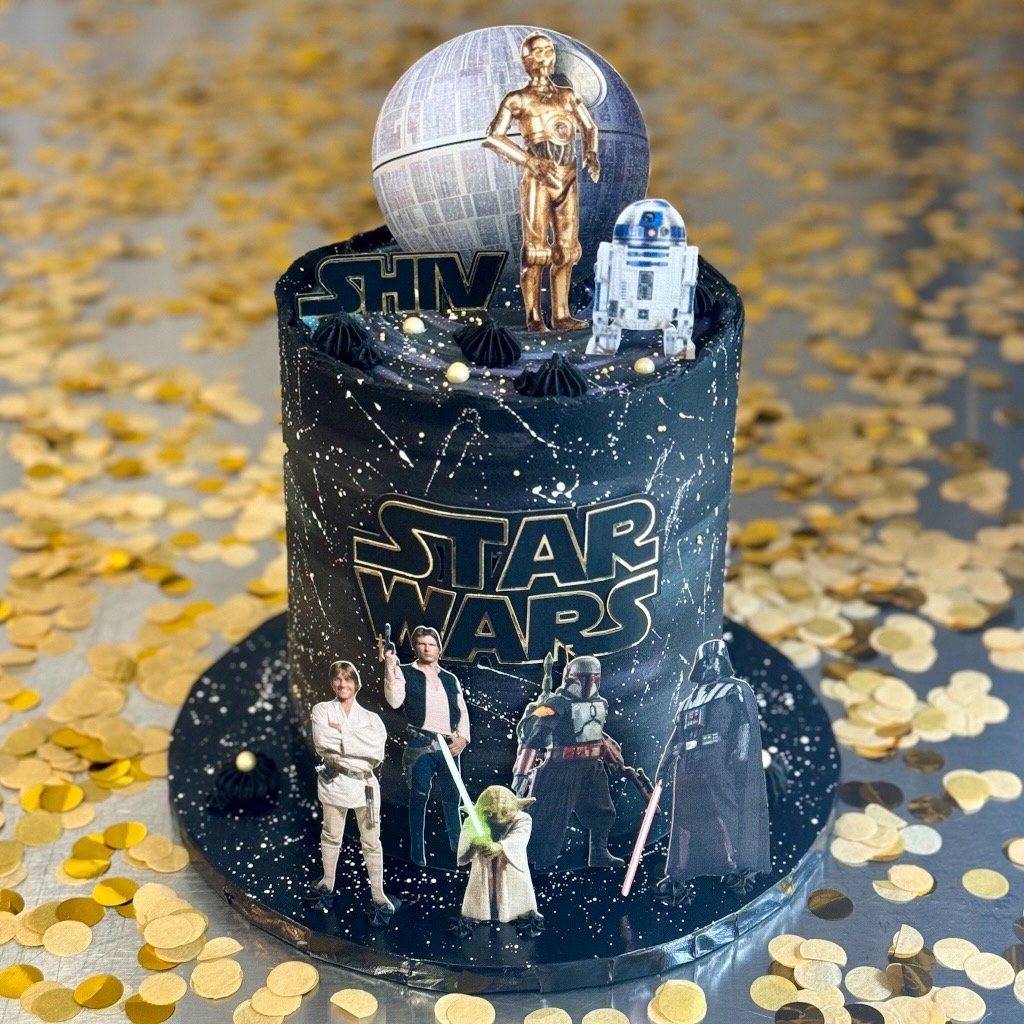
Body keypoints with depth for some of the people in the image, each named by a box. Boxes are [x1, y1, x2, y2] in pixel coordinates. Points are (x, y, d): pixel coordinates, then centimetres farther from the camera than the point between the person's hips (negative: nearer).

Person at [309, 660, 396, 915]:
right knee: (331, 837, 13)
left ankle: (378, 894, 13)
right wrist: (360, 752, -14)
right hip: (334, 782, -1)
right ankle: (327, 885, 32)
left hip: (364, 784, 1)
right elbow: (322, 744, -16)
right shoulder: (322, 711, 1)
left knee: (371, 842, 5)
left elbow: (376, 750, -11)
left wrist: (341, 734, -14)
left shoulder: (370, 718, 7)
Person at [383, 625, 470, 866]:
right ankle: (417, 850, -6)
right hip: (420, 745, -4)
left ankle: (458, 847, 16)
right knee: (419, 796, -10)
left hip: (448, 746, 4)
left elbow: (462, 712, 15)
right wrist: (390, 669, -20)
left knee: (452, 796, 6)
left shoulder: (450, 679, 16)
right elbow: (395, 701, -12)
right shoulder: (405, 673, 4)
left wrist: (462, 738, -1)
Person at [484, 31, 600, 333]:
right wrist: (529, 161, -14)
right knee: (535, 246, -5)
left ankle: (561, 314, 10)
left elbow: (589, 128, 23)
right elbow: (493, 138, -5)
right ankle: (534, 317, -2)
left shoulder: (567, 96, 15)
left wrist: (591, 154, 2)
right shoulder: (518, 100, 2)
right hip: (538, 179, -5)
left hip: (568, 177, 5)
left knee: (566, 247, 4)